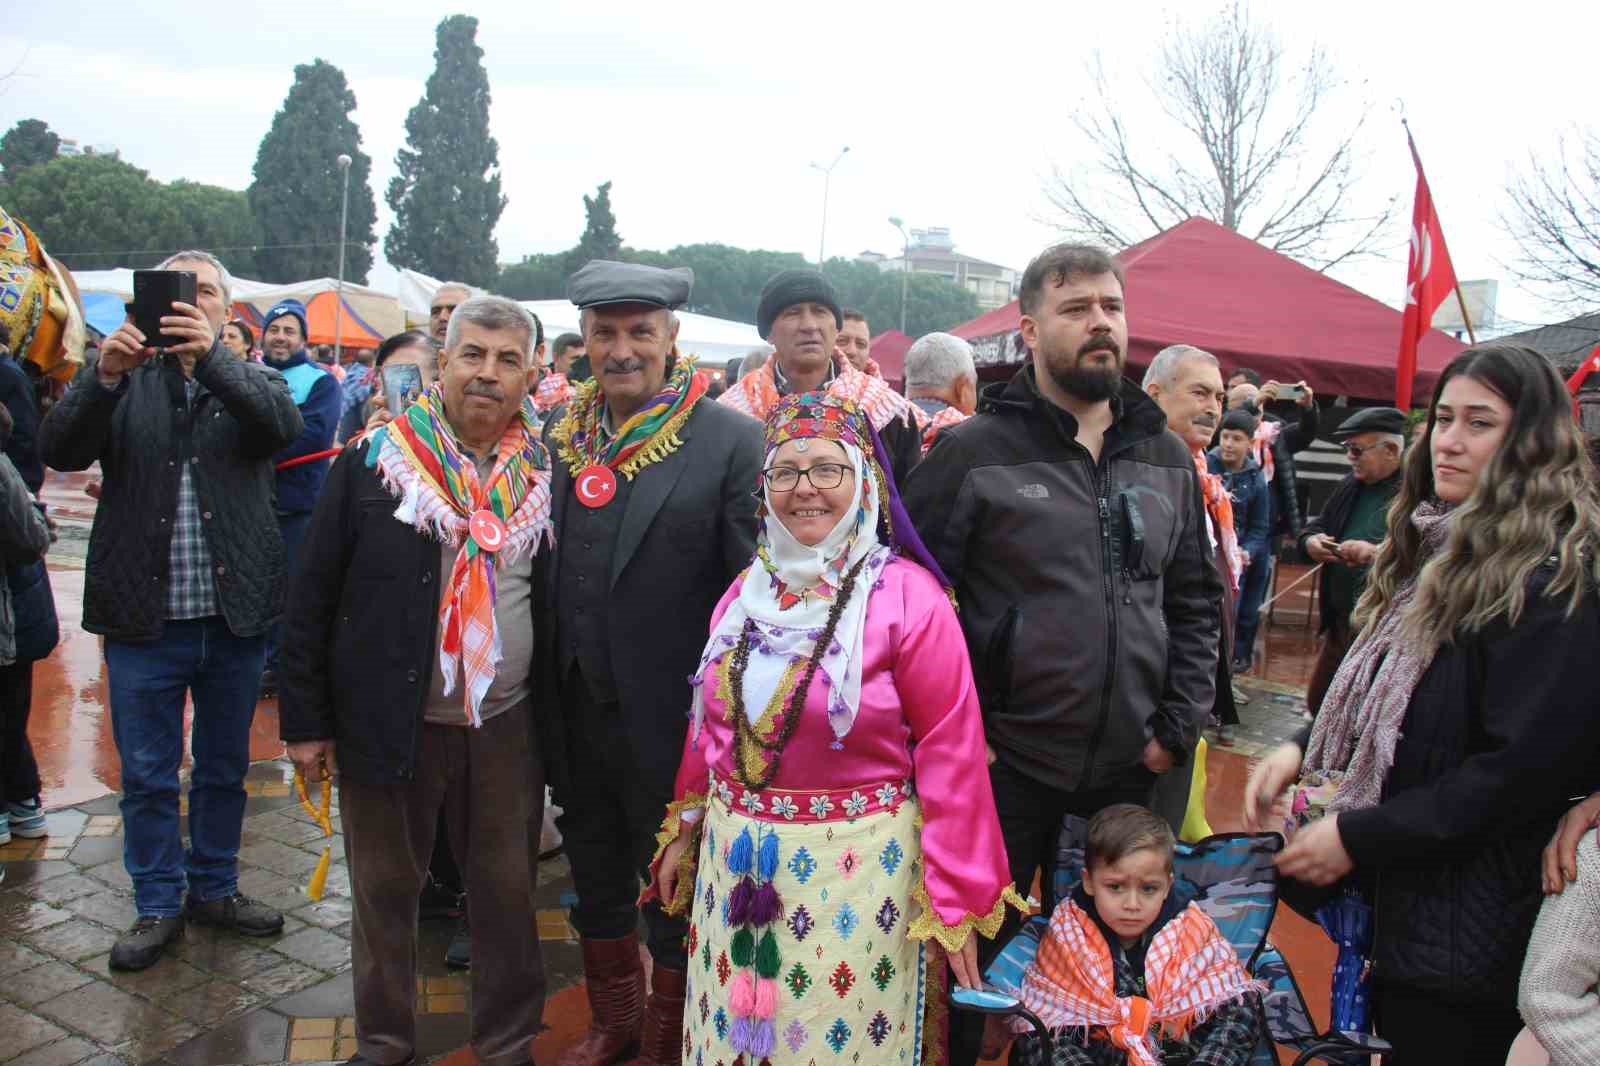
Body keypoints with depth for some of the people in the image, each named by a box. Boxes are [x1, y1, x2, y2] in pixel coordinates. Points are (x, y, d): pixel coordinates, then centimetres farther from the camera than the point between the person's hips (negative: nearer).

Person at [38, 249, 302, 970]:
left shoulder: (249, 380, 5)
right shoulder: (125, 383, 3)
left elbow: (284, 424, -18)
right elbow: (58, 450, -11)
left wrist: (210, 357, -32)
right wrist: (103, 374, -28)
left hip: (233, 615, 1)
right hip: (144, 617, 0)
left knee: (224, 768, 15)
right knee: (146, 774, 10)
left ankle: (216, 887, 33)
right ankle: (158, 904, 27)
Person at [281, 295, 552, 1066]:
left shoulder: (543, 473, 0)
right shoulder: (373, 460, -5)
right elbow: (313, 593, -2)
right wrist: (305, 720, -3)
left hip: (507, 727, 1)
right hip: (388, 720, -1)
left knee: (506, 891, 13)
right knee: (385, 889, 15)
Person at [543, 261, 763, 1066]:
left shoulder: (730, 440, -12)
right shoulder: (558, 439, 4)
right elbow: (541, 570, 8)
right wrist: (546, 694, 5)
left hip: (670, 719, -5)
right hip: (577, 716, 5)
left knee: (674, 893, 14)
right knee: (596, 885, 22)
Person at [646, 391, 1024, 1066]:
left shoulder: (908, 596, -13)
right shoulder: (747, 592, 5)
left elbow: (950, 754, -13)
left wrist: (957, 900, -12)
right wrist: (684, 830, 17)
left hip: (854, 871, -5)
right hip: (737, 863, 5)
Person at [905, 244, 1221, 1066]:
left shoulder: (1166, 458, 7)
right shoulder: (973, 452, -7)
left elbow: (1197, 598, 11)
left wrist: (1180, 722, 3)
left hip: (1131, 765, 4)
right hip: (1006, 762, -4)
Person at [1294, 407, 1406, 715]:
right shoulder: (1352, 485, 13)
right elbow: (1318, 524, 22)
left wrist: (1378, 553, -30)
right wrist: (1311, 541, 1)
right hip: (1339, 621, 8)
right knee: (1318, 703, 19)